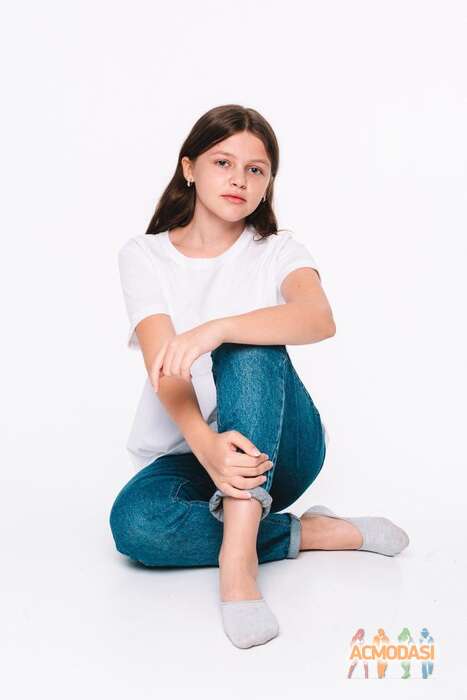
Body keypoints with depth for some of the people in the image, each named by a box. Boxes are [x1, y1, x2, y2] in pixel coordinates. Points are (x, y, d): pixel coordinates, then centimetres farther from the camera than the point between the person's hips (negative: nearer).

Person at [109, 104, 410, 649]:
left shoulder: (277, 251, 1)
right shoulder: (143, 256, 0)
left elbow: (320, 320, -24)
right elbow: (163, 365, -17)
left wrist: (217, 329, -41)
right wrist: (206, 444, -37)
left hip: (277, 447, 0)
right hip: (187, 451, 1)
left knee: (250, 346, -31)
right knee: (134, 523, -32)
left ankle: (238, 550, -39)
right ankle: (309, 533, -16)